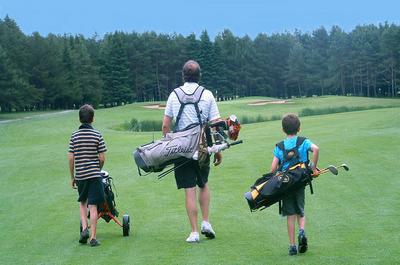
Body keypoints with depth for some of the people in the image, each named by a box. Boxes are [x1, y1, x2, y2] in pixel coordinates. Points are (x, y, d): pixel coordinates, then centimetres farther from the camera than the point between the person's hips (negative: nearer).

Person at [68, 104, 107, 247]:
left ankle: (84, 228, 4)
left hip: (80, 176, 2)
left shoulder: (74, 136, -1)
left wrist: (72, 177, 8)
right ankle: (93, 237, -1)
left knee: (82, 202, 21)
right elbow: (102, 158, -5)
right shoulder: (97, 135, -5)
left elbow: (71, 158, -2)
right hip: (94, 175, -2)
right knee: (93, 206, 0)